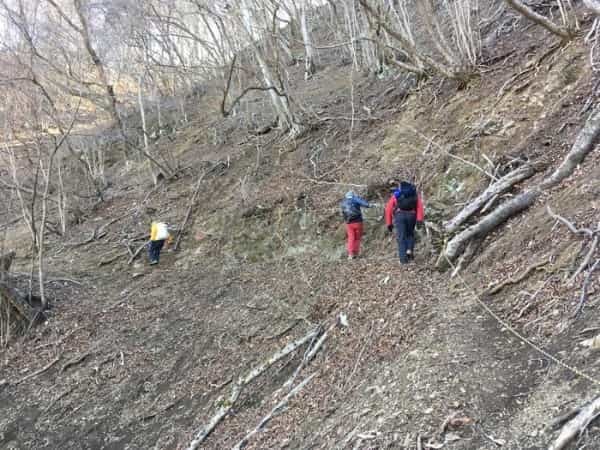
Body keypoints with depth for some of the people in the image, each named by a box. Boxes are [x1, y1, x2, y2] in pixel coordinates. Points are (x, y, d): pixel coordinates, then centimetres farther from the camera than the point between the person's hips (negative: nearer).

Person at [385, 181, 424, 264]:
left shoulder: (396, 195, 24)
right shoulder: (415, 194, 23)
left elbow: (388, 209, 12)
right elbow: (420, 206, 3)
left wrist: (389, 223, 12)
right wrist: (419, 219, -6)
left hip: (399, 215, -1)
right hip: (411, 215, 1)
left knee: (401, 237, 3)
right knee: (410, 234, 23)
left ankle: (403, 258, -3)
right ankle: (410, 250, 4)